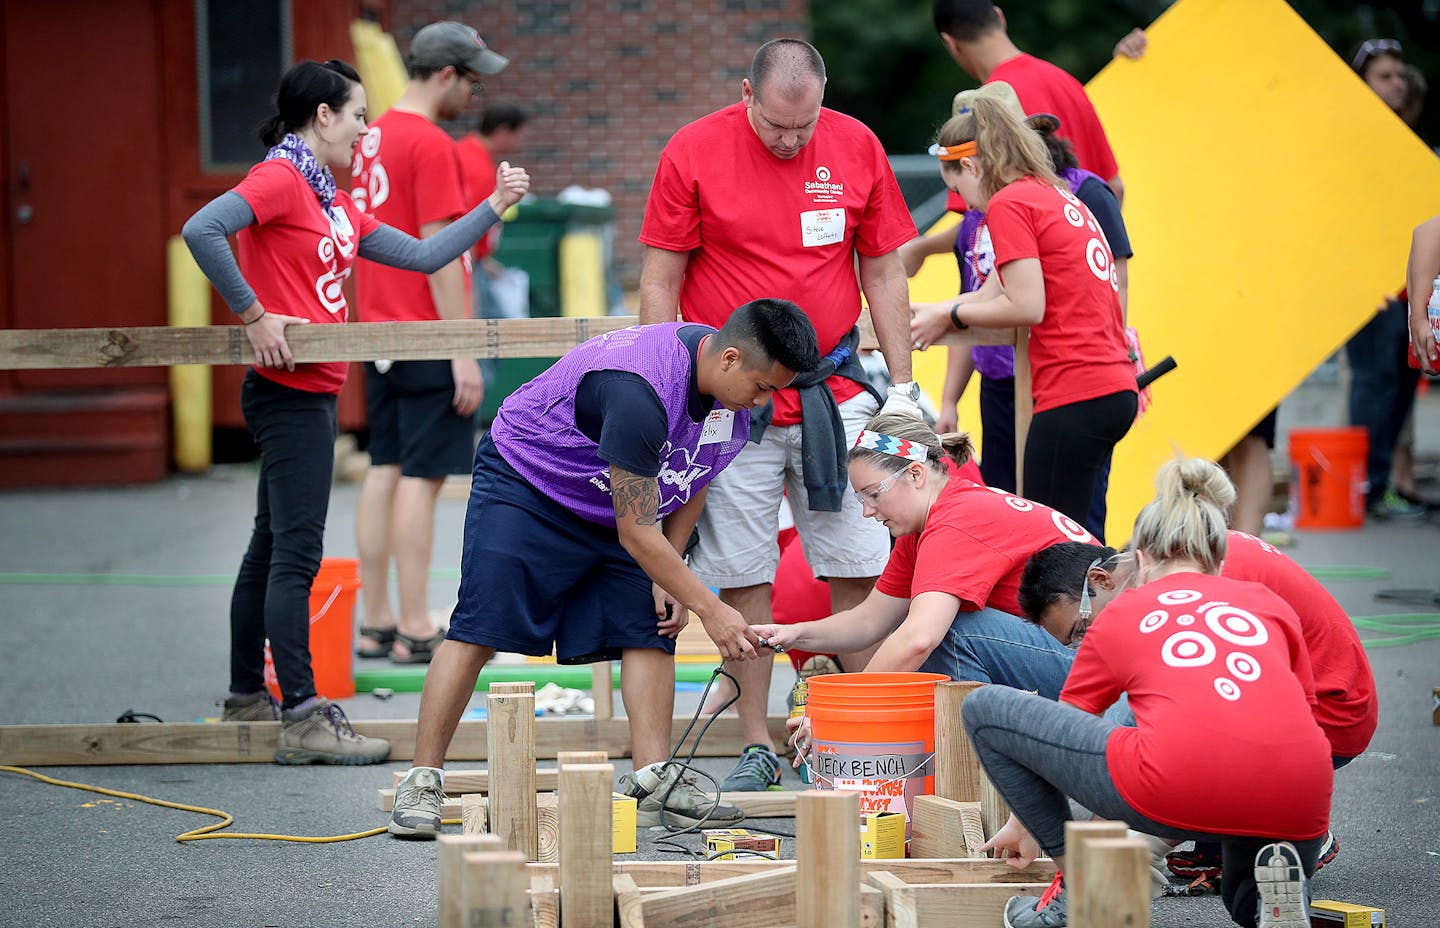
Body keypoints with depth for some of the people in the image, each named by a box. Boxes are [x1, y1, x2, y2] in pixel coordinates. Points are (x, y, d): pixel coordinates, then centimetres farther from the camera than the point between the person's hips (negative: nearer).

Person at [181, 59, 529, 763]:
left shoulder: (334, 202, 17)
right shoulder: (280, 178, -11)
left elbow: (421, 256, 19)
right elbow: (201, 231, -26)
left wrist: (495, 206, 15)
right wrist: (253, 316, -22)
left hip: (312, 394, 10)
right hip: (289, 389, -10)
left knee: (272, 549, 15)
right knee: (296, 553, -10)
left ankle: (247, 700, 22)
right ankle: (302, 719, -11)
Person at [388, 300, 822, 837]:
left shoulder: (732, 392, -11)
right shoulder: (638, 392, -38)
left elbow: (693, 480, 8)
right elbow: (636, 533, -32)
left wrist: (668, 576, 0)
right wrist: (709, 608, -27)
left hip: (614, 503, 8)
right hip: (523, 485, -8)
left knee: (651, 627, -6)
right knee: (478, 631, -14)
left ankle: (653, 780, -5)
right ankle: (422, 782, -9)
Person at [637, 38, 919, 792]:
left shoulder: (857, 148, 2)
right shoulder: (692, 153, -4)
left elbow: (883, 271, 10)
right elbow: (659, 282, 0)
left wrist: (901, 384, 7)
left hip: (835, 387, 2)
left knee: (859, 569, 0)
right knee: (743, 574, 0)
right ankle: (756, 746, 6)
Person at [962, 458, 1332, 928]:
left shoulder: (1121, 613, 24)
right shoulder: (1271, 605, 27)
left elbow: (1059, 728, 37)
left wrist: (1026, 824, 54)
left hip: (1180, 784, -4)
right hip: (1297, 798, 4)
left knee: (984, 707, 14)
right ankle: (1277, 882, 2)